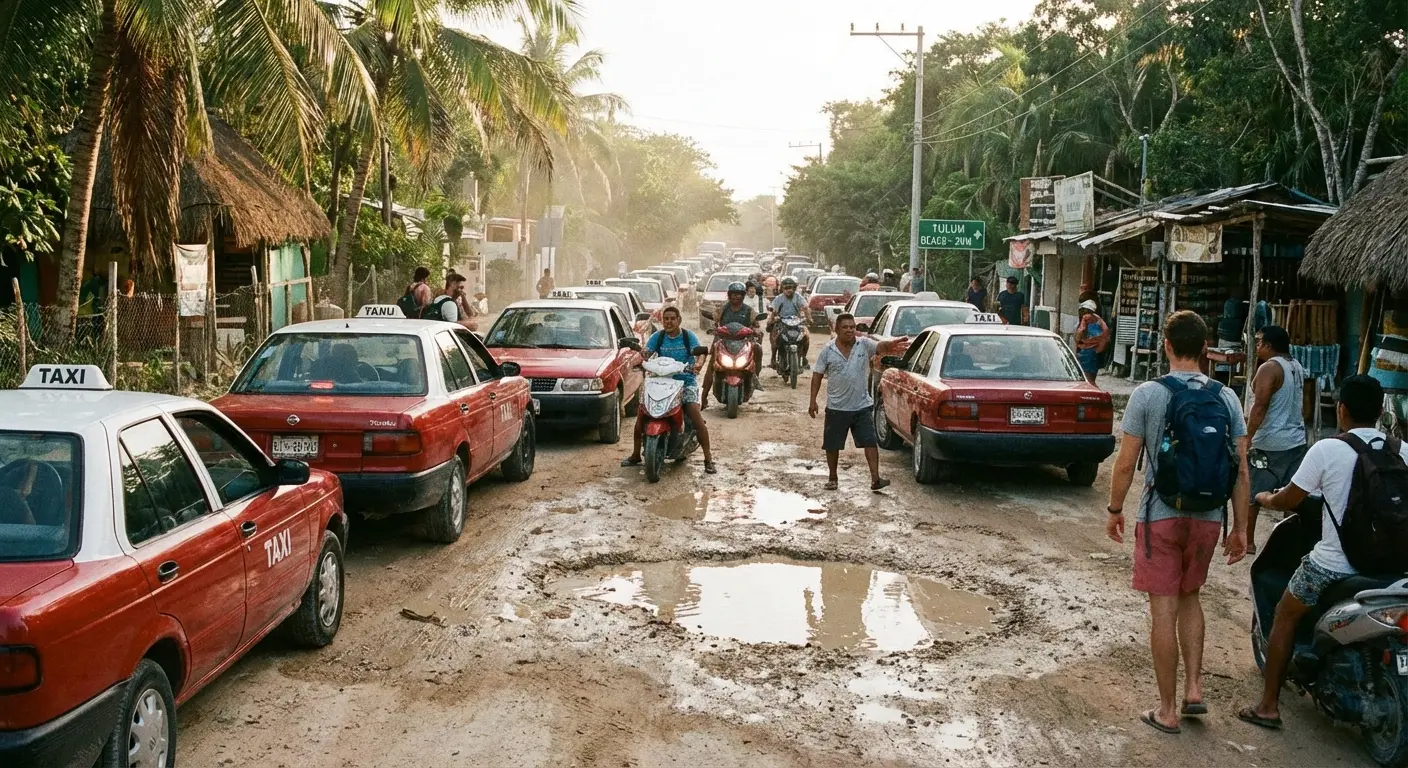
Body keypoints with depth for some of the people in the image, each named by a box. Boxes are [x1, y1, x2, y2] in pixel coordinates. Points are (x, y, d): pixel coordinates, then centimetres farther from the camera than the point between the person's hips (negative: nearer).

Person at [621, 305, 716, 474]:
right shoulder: (657, 337, 7)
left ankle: (708, 458, -17)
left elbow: (700, 353, -15)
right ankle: (635, 454, 6)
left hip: (686, 381, -3)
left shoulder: (689, 337, 0)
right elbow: (646, 353, -5)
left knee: (695, 414, -22)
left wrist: (698, 364, -38)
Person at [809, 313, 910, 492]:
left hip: (862, 406, 0)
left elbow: (881, 346, -23)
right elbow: (817, 375, 2)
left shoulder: (864, 344, -3)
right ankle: (832, 478, 25)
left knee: (870, 442, -5)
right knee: (832, 445, 9)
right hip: (836, 408, 0)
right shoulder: (827, 350, -3)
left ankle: (875, 478, -4)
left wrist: (891, 343, -46)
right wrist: (813, 401, -3)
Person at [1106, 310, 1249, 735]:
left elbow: (1125, 464, -9)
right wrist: (1240, 528, 9)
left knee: (1164, 611, 3)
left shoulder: (1147, 394, -10)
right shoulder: (1226, 397, 0)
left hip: (1161, 517, -4)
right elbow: (1241, 470, 1)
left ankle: (1167, 711, 12)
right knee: (1189, 598, 24)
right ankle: (1194, 688, 21)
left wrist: (1114, 510, 6)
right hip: (1208, 518, 4)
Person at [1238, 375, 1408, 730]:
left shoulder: (1327, 450, -13)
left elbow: (1287, 501, -4)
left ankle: (1269, 706, 17)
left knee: (1285, 618, 15)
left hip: (1332, 565, -4)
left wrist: (1264, 498, 18)